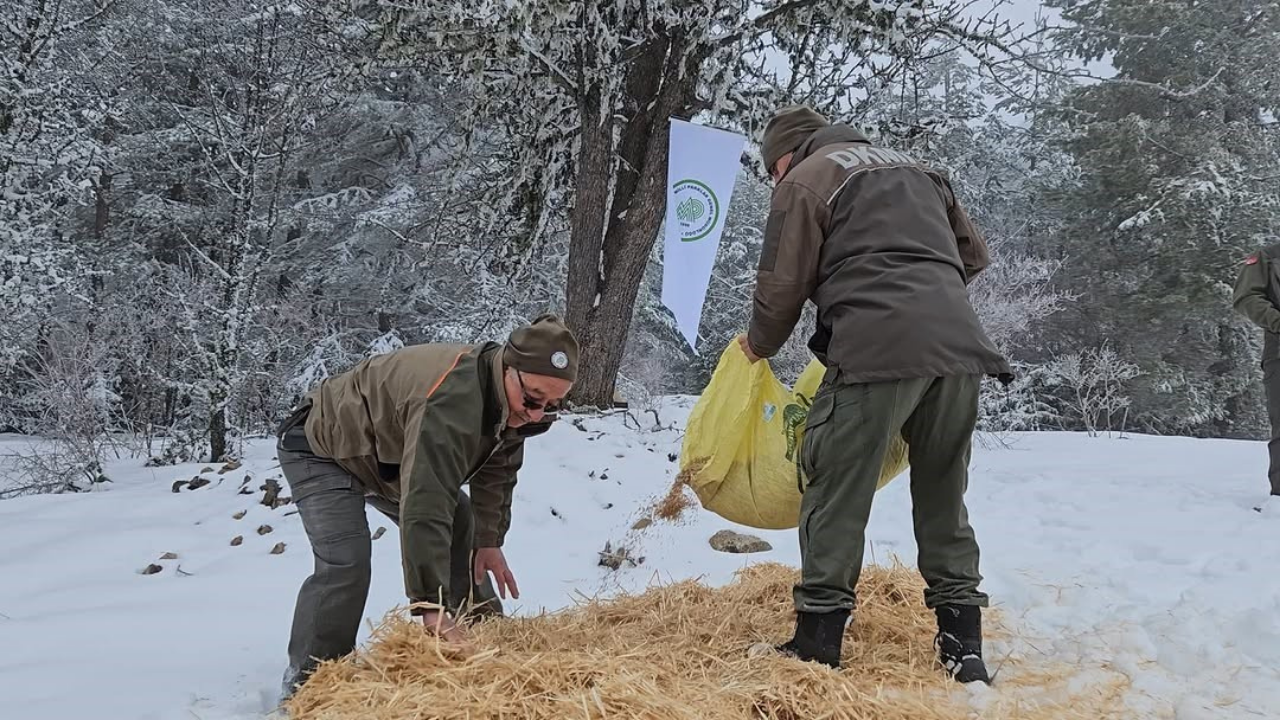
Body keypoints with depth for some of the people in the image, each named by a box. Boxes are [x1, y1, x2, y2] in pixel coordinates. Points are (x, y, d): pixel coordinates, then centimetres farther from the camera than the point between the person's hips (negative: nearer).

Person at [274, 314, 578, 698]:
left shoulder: (511, 399, -14)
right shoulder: (451, 401, -44)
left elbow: (496, 472, 1)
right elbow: (424, 508, -48)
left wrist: (488, 539, -7)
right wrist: (432, 606, -50)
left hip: (389, 452, 9)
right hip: (321, 446, -9)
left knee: (465, 534, 5)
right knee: (346, 563, -24)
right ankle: (308, 683, -11)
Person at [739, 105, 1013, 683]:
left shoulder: (804, 180, 9)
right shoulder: (913, 169, 29)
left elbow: (783, 284, 5)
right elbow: (973, 253, 30)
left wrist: (759, 344, 22)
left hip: (877, 347, -6)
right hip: (959, 342, 6)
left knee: (837, 491, 2)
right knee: (943, 495, 15)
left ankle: (818, 640, 4)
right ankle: (963, 642, 16)